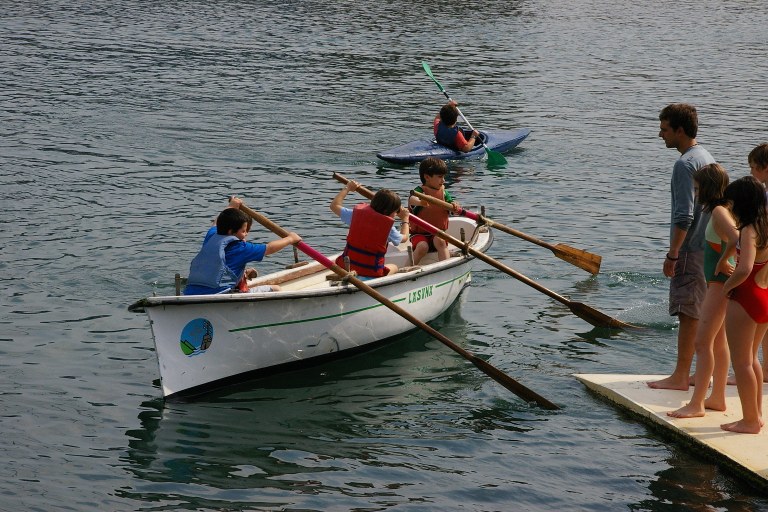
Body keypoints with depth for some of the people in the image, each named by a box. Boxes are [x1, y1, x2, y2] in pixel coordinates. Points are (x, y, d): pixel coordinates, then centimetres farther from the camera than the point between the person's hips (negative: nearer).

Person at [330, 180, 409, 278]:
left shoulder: (357, 214, -2)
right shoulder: (388, 226, -8)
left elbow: (334, 205, 11)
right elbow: (403, 238, 12)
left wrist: (347, 188, 25)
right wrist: (405, 219, 30)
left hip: (346, 267, 3)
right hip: (372, 273, -3)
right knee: (394, 267, 25)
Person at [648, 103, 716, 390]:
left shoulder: (685, 164, -16)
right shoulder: (707, 158, 14)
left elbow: (683, 216, -22)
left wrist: (672, 254, -17)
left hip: (691, 251, -9)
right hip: (709, 248, 9)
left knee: (688, 313, -6)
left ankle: (680, 377, -2)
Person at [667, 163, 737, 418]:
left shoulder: (719, 212, -19)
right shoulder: (724, 210, 10)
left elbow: (736, 240, -35)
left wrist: (722, 263, -21)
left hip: (720, 284, -11)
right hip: (718, 283, 11)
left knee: (702, 342, -9)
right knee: (718, 341, 18)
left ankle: (696, 404, -8)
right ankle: (717, 397, 28)